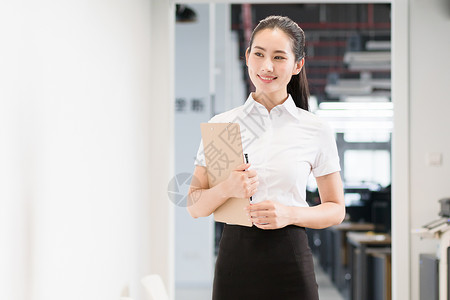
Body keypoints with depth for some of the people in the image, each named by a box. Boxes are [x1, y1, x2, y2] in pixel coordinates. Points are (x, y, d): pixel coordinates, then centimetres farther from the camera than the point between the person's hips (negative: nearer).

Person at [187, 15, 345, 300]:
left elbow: (336, 209, 6)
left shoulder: (317, 131, 2)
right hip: (234, 257, 1)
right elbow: (195, 207, 5)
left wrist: (289, 214, -11)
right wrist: (226, 189, -14)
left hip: (289, 259, -1)